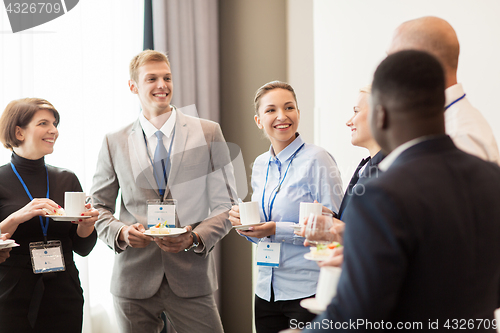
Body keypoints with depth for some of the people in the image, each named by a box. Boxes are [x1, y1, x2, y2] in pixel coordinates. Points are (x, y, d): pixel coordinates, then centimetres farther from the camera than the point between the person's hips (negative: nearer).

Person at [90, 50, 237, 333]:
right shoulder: (114, 142, 7)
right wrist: (120, 232, -9)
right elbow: (99, 206, 11)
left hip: (191, 278, -1)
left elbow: (225, 205, 3)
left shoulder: (208, 133, 4)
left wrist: (195, 238, -13)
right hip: (134, 277, 1)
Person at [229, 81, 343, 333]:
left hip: (308, 292, -6)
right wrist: (244, 222, -1)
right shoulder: (259, 165, 11)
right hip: (267, 291, 6)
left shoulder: (317, 159, -10)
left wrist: (278, 231, -20)